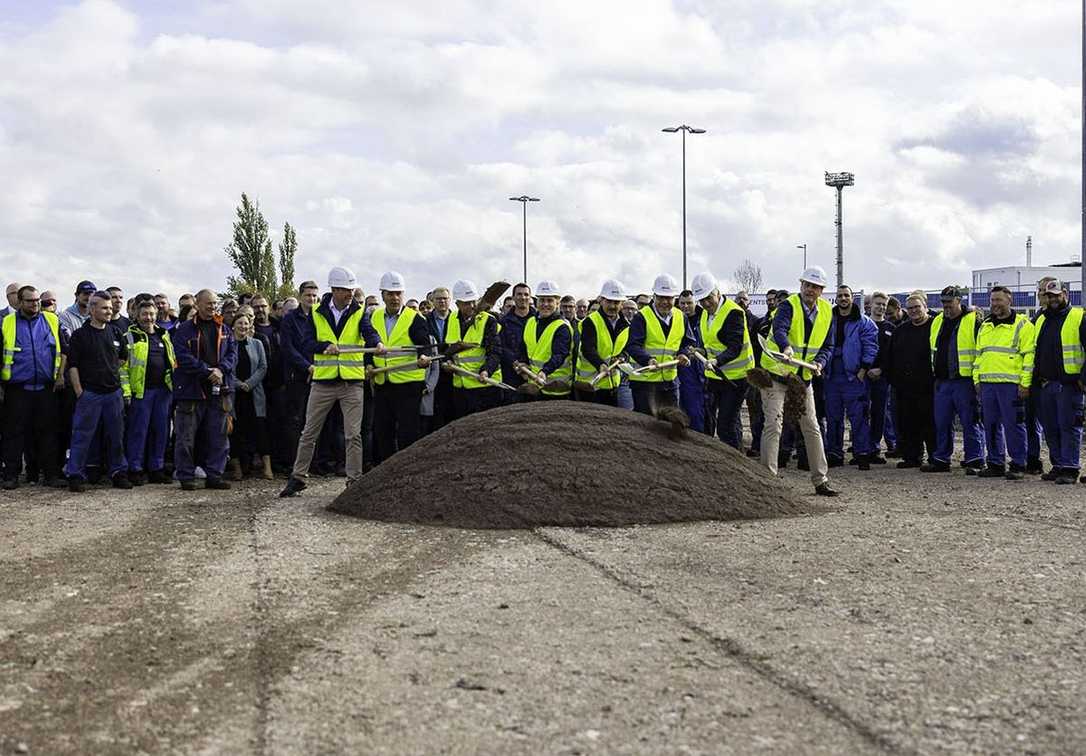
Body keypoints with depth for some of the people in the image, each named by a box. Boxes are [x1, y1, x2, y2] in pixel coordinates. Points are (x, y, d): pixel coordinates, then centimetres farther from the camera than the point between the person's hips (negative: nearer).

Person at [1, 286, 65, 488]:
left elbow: (63, 350, 10)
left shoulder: (52, 320, 8)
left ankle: (51, 474, 9)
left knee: (47, 431, 5)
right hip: (17, 388, -1)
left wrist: (60, 376, 2)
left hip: (46, 387, 1)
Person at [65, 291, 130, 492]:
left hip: (114, 392, 5)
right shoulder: (80, 334, -3)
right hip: (89, 393, -4)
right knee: (82, 437, -3)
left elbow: (123, 357, 27)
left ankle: (119, 473, 18)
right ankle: (76, 476, 3)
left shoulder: (115, 333, 11)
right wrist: (79, 391, -10)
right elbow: (72, 365, -5)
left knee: (116, 436, 9)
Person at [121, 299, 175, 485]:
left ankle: (157, 469, 16)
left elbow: (173, 362, 22)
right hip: (140, 391, -5)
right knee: (138, 430, -2)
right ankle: (135, 470, 4)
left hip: (163, 389, 5)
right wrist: (126, 390, -13)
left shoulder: (164, 336, 16)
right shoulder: (130, 337, -1)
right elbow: (122, 365, -6)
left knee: (161, 430, 8)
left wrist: (175, 386, 16)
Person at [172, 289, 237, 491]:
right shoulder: (184, 330, 0)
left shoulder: (224, 330, 14)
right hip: (191, 389, -4)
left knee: (219, 436, 5)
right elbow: (183, 357, -10)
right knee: (186, 436, 0)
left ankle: (215, 475, 13)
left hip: (218, 391, 4)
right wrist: (208, 371, -17)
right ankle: (186, 477, 9)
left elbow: (233, 353, 6)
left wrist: (221, 370, -13)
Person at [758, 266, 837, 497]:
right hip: (775, 373, -6)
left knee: (812, 428, 7)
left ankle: (821, 481, 15)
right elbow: (779, 329, -37)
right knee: (773, 426, -11)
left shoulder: (826, 312, 2)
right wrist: (786, 348, -58)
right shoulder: (788, 305, -16)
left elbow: (828, 346, 7)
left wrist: (820, 363, -14)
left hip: (803, 377, 6)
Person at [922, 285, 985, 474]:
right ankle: (941, 460, 18)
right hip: (942, 381, 7)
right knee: (941, 423, 10)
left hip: (965, 381, -6)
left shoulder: (973, 321, -5)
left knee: (970, 423, -2)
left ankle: (975, 461, 3)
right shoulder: (937, 322, 15)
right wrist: (936, 372, 20)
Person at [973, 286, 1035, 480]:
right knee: (991, 425, 9)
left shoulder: (1022, 325, -2)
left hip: (1011, 384, -6)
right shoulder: (985, 326, 18)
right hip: (987, 383, 6)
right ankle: (995, 464, 16)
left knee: (1013, 425, -4)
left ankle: (1018, 465, 2)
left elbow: (1029, 356, -7)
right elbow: (979, 355, 23)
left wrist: (1025, 383, -13)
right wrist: (977, 380, 15)